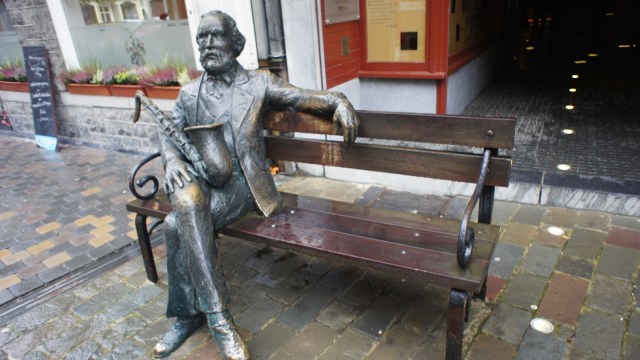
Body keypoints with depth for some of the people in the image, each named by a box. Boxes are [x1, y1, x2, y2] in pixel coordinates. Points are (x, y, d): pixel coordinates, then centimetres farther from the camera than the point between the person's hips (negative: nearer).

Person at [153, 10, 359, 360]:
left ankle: (189, 314, -9)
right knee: (186, 200, -32)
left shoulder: (259, 83, 7)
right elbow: (169, 134, 16)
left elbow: (303, 97, 7)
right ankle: (218, 316, -22)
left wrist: (338, 101, -13)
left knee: (178, 224, -28)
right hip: (198, 180, 3)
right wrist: (172, 160, -7)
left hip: (241, 183, -3)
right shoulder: (188, 93, 16)